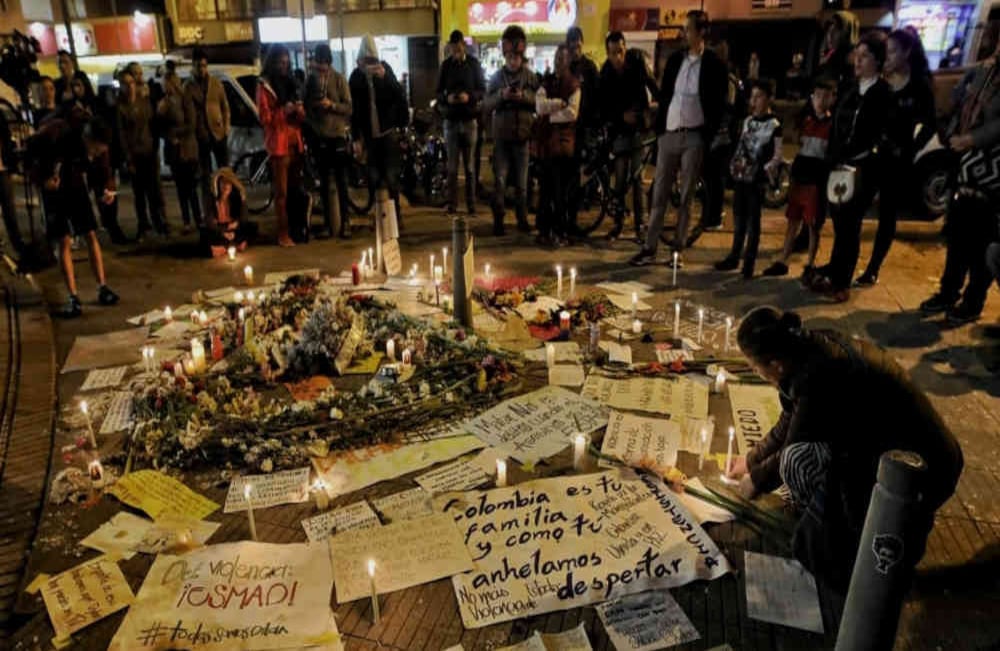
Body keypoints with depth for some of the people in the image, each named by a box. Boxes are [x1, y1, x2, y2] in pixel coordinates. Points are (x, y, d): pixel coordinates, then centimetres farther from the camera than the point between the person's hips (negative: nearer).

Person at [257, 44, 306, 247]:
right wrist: (283, 111, -19)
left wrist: (299, 110, -2)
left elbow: (301, 116, 20)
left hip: (295, 141, 6)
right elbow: (264, 117, -7)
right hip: (278, 143, -6)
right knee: (282, 192, -6)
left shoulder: (290, 82, 18)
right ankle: (283, 234, -4)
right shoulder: (264, 85, -2)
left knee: (295, 189, 8)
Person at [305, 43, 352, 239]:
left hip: (337, 135, -3)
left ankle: (345, 222, 6)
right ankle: (328, 222, 16)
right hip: (318, 136, 3)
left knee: (341, 181, 0)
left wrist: (332, 105, -21)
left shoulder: (339, 79, -3)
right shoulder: (310, 79, 6)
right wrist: (309, 124, -1)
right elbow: (307, 105, 13)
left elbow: (349, 107, -6)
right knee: (324, 182, 8)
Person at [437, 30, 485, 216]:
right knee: (452, 166, 1)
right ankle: (452, 203, 4)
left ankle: (471, 204, 7)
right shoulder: (446, 65, 8)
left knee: (469, 165, 2)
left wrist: (470, 96, -16)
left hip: (469, 118, -1)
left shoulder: (474, 63, 6)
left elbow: (483, 90, 4)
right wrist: (446, 98, -13)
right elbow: (438, 92, 9)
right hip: (451, 119, 1)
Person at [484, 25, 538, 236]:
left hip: (522, 135, 0)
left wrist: (524, 96, -17)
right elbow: (486, 106, 1)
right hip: (501, 135, 0)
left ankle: (522, 218, 18)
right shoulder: (497, 76, 6)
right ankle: (498, 220, 3)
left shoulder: (530, 76, 6)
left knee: (522, 181, 7)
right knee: (500, 180, -3)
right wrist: (501, 95, -16)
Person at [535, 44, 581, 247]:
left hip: (564, 141, -4)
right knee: (546, 188, 7)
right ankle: (544, 229, 15)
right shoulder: (546, 81, 14)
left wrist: (550, 115, -5)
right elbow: (540, 106, -2)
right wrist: (559, 103, -9)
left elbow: (572, 113, -11)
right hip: (546, 139, 4)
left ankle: (561, 232, 2)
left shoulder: (574, 84, 2)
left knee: (561, 191, -4)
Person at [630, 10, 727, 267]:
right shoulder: (675, 59, 11)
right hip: (668, 133, 4)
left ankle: (678, 250, 11)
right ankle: (649, 249, 9)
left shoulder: (714, 64, -2)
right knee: (659, 193, 4)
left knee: (685, 196, 2)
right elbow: (664, 94, 13)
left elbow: (718, 104, -2)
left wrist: (709, 136, -8)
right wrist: (658, 126, 5)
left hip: (693, 137, -4)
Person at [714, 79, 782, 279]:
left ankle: (749, 262, 6)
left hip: (757, 179, -6)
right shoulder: (747, 121, 11)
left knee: (753, 220, 0)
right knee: (739, 217, 11)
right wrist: (734, 164, 3)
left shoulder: (774, 125, -7)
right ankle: (734, 256, 20)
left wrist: (764, 170, -18)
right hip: (740, 176, 6)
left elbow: (778, 156, -8)